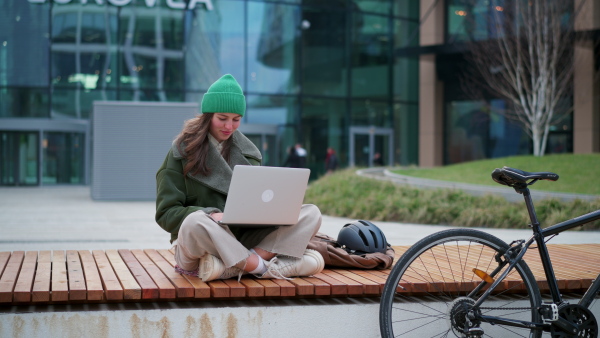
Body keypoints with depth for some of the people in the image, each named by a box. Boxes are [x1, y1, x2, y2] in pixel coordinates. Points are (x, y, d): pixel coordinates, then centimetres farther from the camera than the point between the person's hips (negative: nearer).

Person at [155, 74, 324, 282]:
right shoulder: (183, 151, 3)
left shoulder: (246, 150, 16)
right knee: (195, 222, -40)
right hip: (200, 240, -4)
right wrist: (210, 215, -22)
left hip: (244, 238, 5)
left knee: (311, 213, -15)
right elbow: (166, 213, -3)